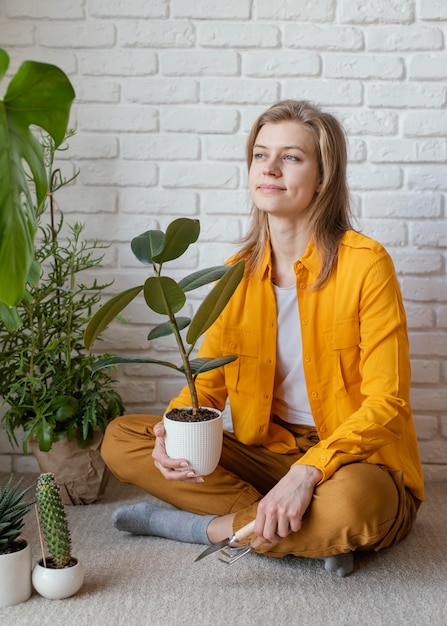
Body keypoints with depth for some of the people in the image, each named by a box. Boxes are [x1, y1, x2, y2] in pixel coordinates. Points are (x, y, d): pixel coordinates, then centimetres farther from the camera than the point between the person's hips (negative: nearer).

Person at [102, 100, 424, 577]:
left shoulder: (364, 264, -13)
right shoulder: (238, 273, 4)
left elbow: (386, 401, -16)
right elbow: (208, 382, 5)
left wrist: (307, 472, -29)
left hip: (352, 460, -5)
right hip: (268, 451, 6)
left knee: (351, 502, -41)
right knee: (120, 438, -8)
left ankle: (210, 526, -12)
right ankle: (310, 534, -15)